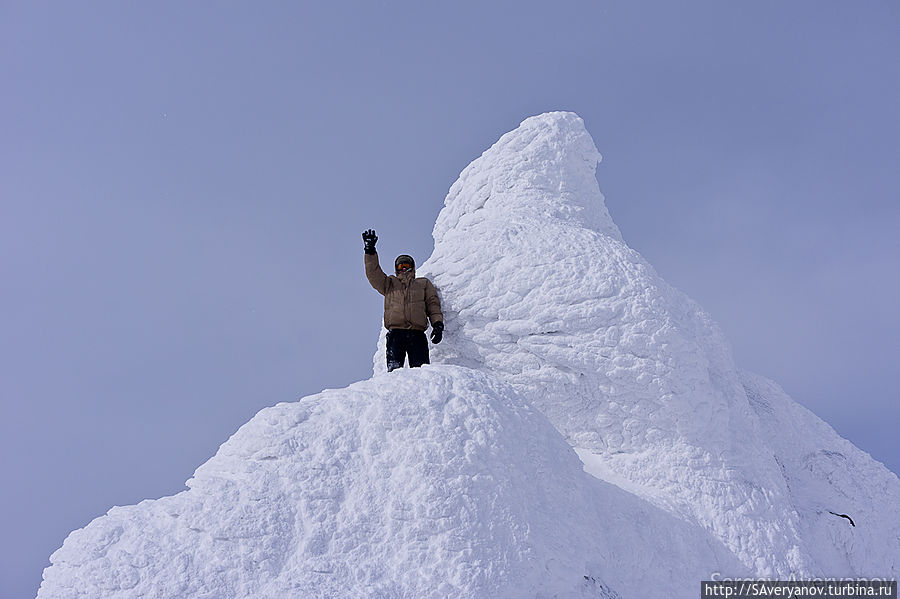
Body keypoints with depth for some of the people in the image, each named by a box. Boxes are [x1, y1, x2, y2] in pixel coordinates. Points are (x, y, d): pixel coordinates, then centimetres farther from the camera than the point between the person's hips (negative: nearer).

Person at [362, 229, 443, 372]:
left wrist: (438, 324, 0)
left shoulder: (424, 283, 27)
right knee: (394, 369, -16)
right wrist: (370, 251, 2)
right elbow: (374, 274, 14)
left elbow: (433, 305, 17)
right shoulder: (389, 283, 29)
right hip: (395, 332, 0)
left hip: (417, 333, 0)